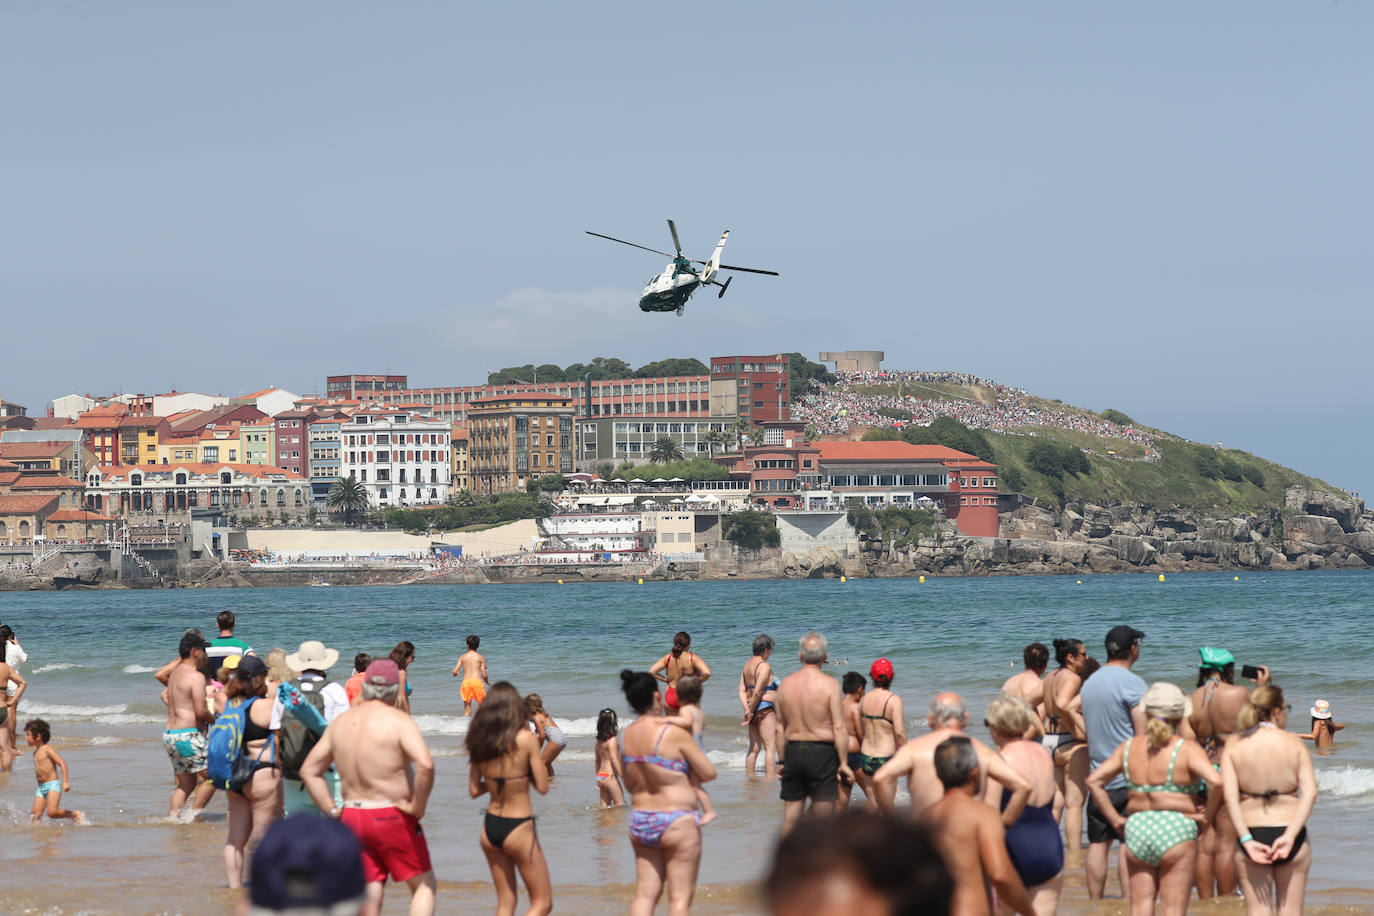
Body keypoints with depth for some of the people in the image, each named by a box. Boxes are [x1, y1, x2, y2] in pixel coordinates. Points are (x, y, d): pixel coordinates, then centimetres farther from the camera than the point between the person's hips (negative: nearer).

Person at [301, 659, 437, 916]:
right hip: (392, 816, -5)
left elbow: (309, 771, 12)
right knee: (424, 884, 10)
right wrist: (418, 807, -16)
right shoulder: (398, 721, -12)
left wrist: (332, 810, 9)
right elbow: (425, 764, -28)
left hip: (352, 817, 5)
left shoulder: (341, 722, 8)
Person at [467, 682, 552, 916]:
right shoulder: (525, 739, -14)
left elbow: (474, 790, 5)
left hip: (490, 827, 5)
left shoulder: (480, 741, 0)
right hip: (519, 828, -5)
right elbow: (542, 787, -11)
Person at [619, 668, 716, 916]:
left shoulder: (626, 735, 3)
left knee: (645, 894, 8)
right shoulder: (673, 733, -15)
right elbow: (709, 773, -7)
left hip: (639, 822, 6)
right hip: (676, 821, -6)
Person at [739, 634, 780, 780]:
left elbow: (742, 690, 7)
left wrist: (747, 710, -1)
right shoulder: (764, 666, -12)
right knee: (771, 747, -8)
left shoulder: (747, 665, 14)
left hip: (753, 710, 9)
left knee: (754, 747, 15)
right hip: (765, 709, -9)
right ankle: (770, 779, -14)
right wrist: (751, 710, -9)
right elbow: (757, 692, -18)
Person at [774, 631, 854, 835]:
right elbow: (839, 727, -12)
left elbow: (780, 728, 9)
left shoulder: (785, 684, 4)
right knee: (824, 812, 3)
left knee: (791, 812, 11)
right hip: (822, 752, -4)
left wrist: (783, 760, 17)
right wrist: (844, 763, -7)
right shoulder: (829, 684, -10)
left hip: (793, 751, 4)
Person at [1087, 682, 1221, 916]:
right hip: (1176, 831, -4)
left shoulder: (1129, 747, 8)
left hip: (1136, 829, 4)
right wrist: (1207, 816, -5)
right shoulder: (1187, 749, -6)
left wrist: (1115, 820, 7)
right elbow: (1216, 782, -20)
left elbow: (1094, 781, 6)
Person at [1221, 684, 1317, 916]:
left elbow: (1230, 797, -10)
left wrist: (1247, 840, -13)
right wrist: (1290, 836, -15)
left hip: (1251, 833, 1)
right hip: (1290, 828, 0)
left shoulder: (1234, 745, 0)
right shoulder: (1294, 744, -1)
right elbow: (1310, 793, -11)